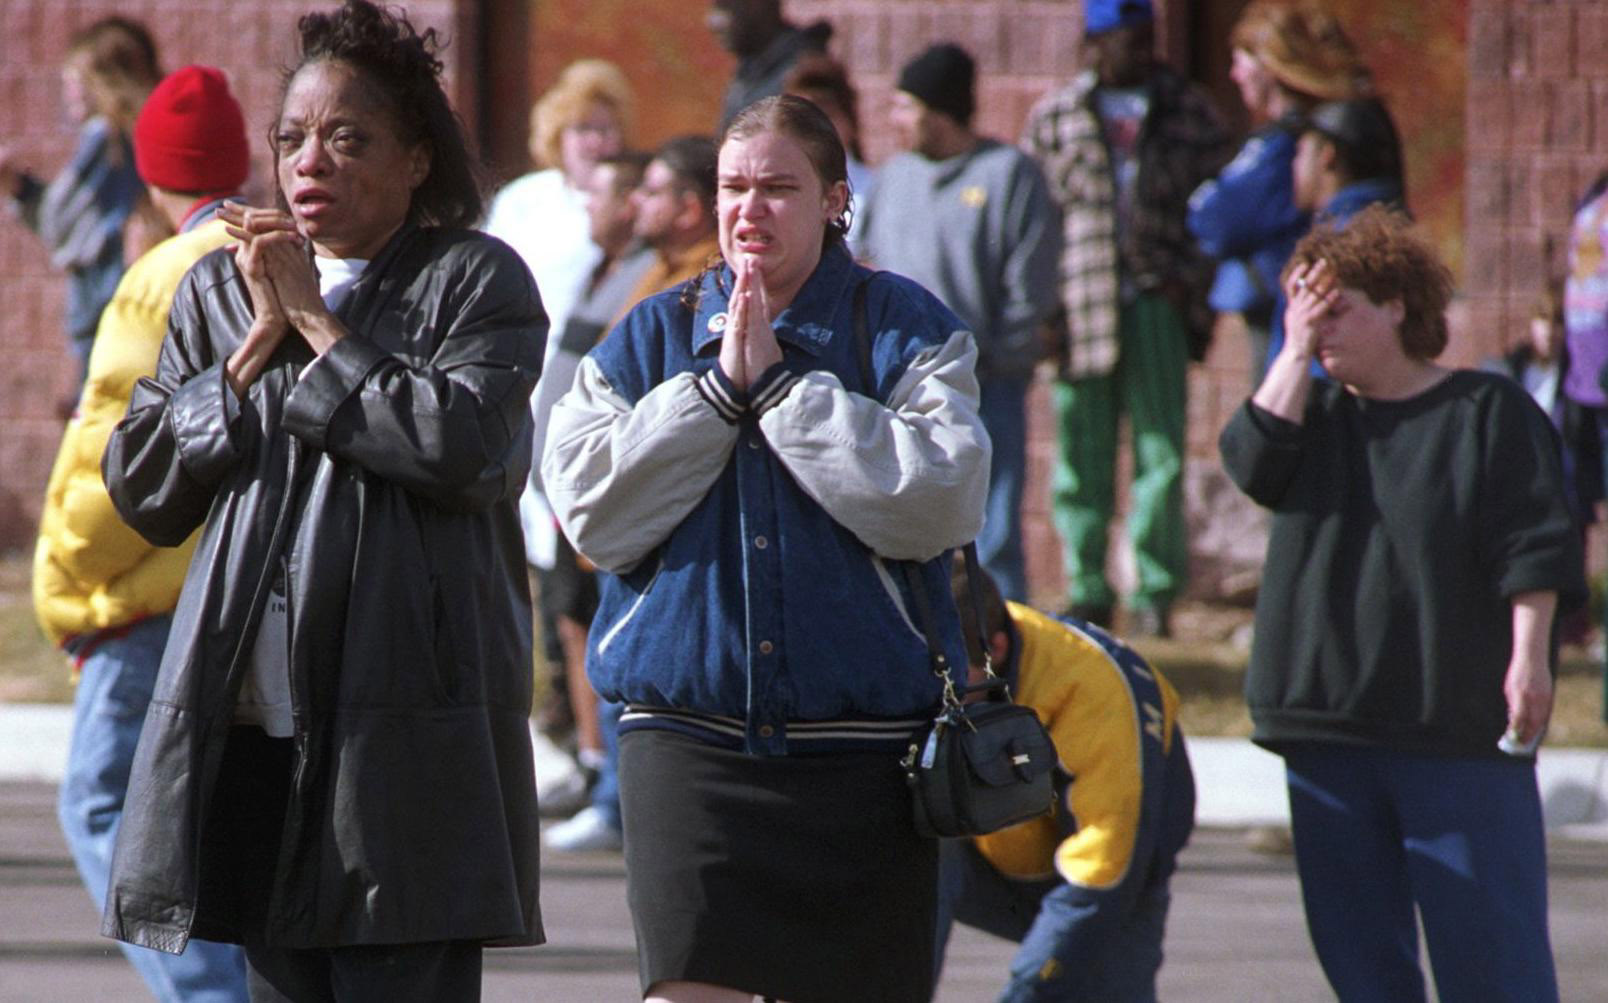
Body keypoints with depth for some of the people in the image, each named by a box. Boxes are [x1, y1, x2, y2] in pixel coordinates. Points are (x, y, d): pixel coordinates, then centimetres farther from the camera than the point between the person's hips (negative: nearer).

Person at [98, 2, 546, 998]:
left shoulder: (476, 280, 3)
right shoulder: (219, 290, 18)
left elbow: (467, 442, -15)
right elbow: (140, 485, 11)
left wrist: (319, 323, -6)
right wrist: (256, 346, 0)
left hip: (403, 734, -5)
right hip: (256, 721, 5)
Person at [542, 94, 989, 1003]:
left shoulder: (906, 331, 2)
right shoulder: (653, 337, 9)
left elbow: (941, 502, -14)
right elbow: (593, 511, -3)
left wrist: (780, 386, -12)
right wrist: (719, 388, -9)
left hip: (861, 747, -1)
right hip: (690, 733, 1)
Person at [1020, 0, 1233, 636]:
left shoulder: (1187, 111, 10)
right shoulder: (1055, 118, 8)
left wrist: (1192, 279, -1)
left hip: (1157, 301, 0)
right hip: (1082, 306, 0)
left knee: (1161, 452, -4)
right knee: (1082, 457, 3)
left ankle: (1154, 593, 1)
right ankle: (1086, 592, 11)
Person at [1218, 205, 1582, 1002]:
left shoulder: (1490, 411, 0)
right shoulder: (1315, 412, 15)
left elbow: (1533, 548, -6)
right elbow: (1253, 461, -5)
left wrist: (1528, 658, -15)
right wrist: (1295, 353, -3)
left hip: (1460, 730, -5)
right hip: (1328, 725, 5)